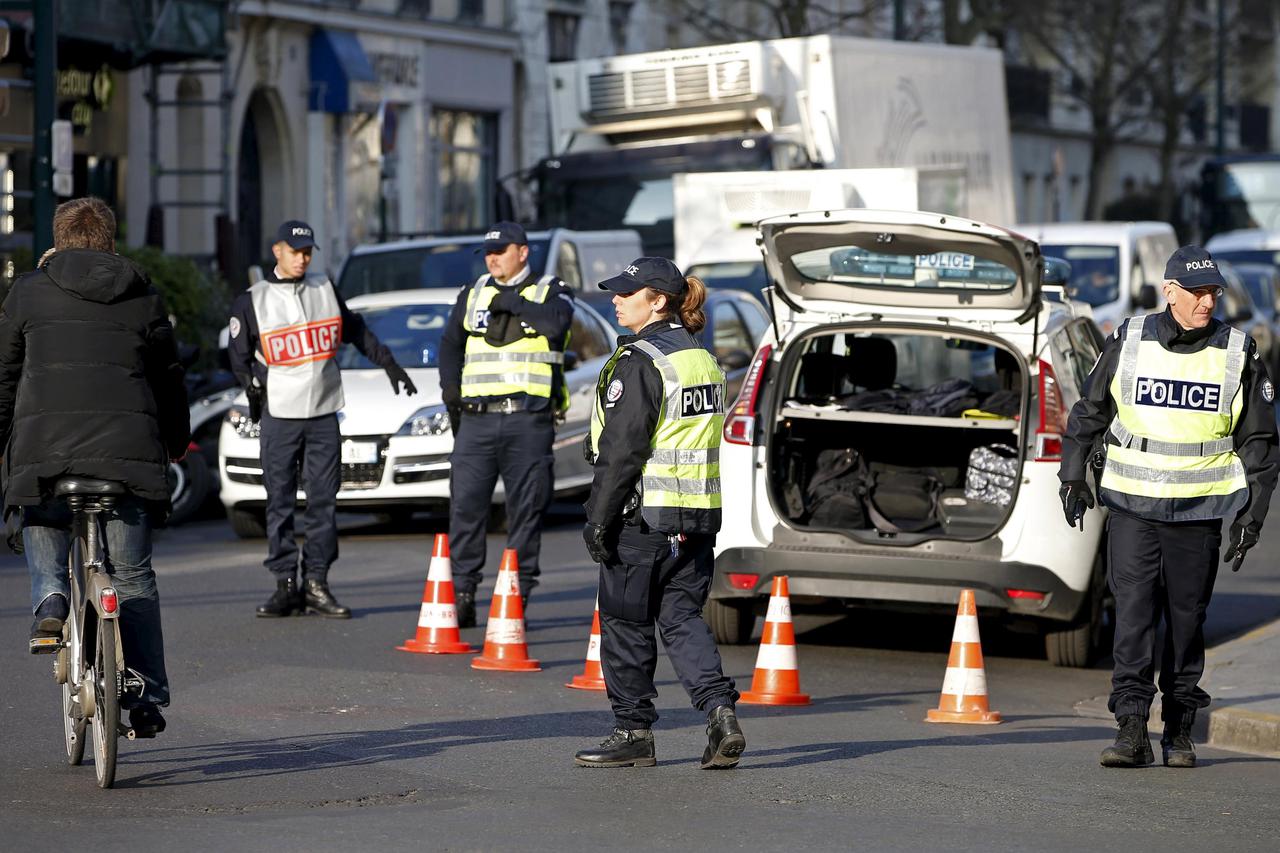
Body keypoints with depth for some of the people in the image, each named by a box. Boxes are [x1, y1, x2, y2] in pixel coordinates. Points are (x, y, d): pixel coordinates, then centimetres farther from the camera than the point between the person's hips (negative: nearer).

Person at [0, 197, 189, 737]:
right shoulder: (144, 299, 14)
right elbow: (169, 380, 20)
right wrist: (176, 445, 33)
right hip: (128, 447, 1)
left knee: (43, 541, 19)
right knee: (133, 577, 8)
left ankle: (50, 601, -13)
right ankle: (148, 696, 6)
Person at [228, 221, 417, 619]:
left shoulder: (325, 290, 13)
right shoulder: (253, 301, 3)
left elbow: (356, 331, 22)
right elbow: (239, 355, 6)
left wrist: (389, 364, 19)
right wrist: (253, 385, -7)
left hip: (324, 414, 3)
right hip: (279, 415, -2)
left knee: (323, 500, -1)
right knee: (280, 501, -2)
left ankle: (316, 583, 1)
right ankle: (286, 583, 0)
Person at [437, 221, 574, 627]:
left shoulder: (550, 292, 6)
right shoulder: (473, 295, 17)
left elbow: (556, 323, -17)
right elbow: (450, 343, 24)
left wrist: (513, 302, -10)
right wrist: (450, 388, 11)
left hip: (529, 419, -3)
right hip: (476, 418, 3)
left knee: (526, 511, 0)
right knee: (465, 506, -3)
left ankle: (518, 597, 6)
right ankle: (461, 594, 1)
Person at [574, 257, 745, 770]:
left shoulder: (639, 362, -14)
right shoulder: (704, 360, 12)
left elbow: (621, 449, -17)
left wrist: (599, 518, -13)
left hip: (643, 515, -8)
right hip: (698, 516, 8)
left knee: (625, 623, 5)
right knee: (682, 617, 11)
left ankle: (633, 733, 10)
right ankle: (720, 711, -8)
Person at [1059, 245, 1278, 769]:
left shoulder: (1237, 355, 2)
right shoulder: (1128, 343, 1)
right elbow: (1088, 413, 12)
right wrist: (1072, 477, 6)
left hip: (1199, 511, 1)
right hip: (1132, 505, 0)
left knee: (1187, 619, 6)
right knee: (1133, 612, -9)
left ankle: (1179, 730, 16)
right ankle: (1132, 730, -11)